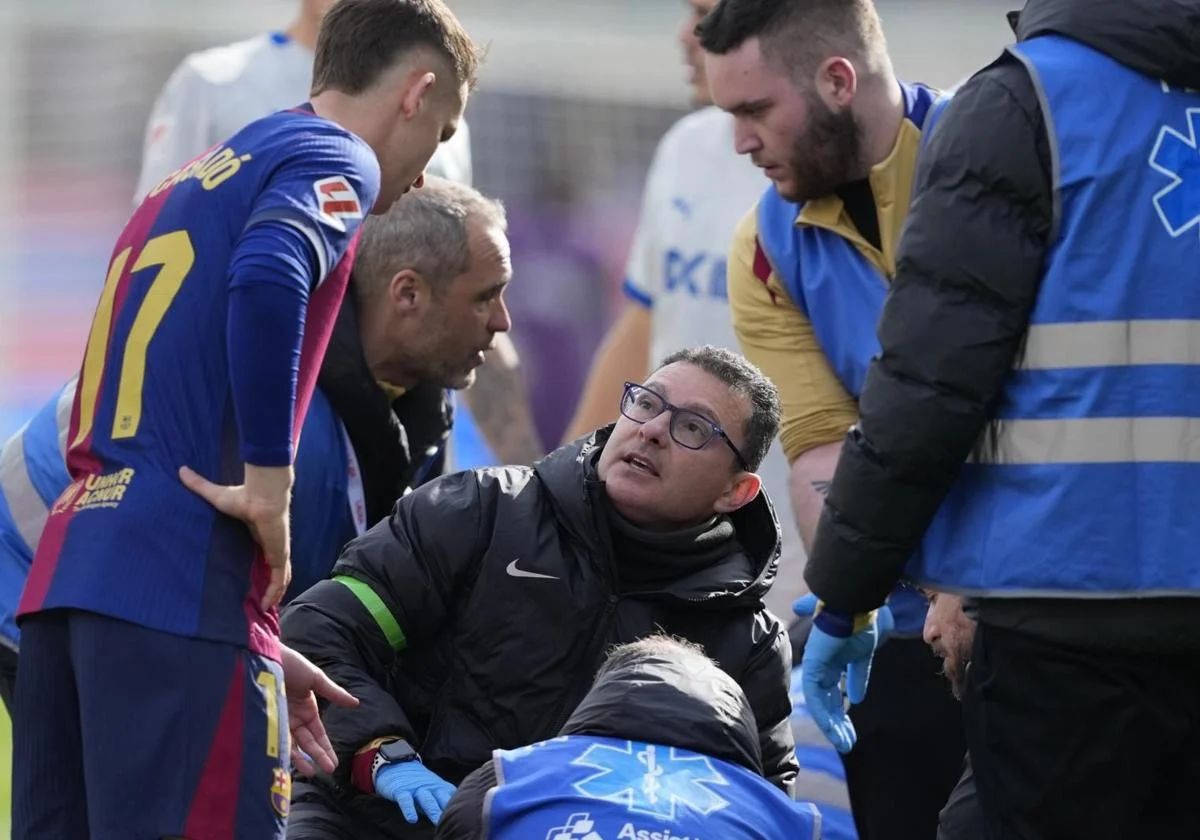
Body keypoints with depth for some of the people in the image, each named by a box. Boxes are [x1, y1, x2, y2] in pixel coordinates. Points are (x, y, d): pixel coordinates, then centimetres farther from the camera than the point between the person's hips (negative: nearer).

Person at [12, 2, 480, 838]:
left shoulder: (194, 179, 27)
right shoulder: (333, 159, 1)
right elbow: (268, 279, -23)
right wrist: (268, 483, -16)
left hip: (64, 573, 9)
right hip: (181, 582, -9)